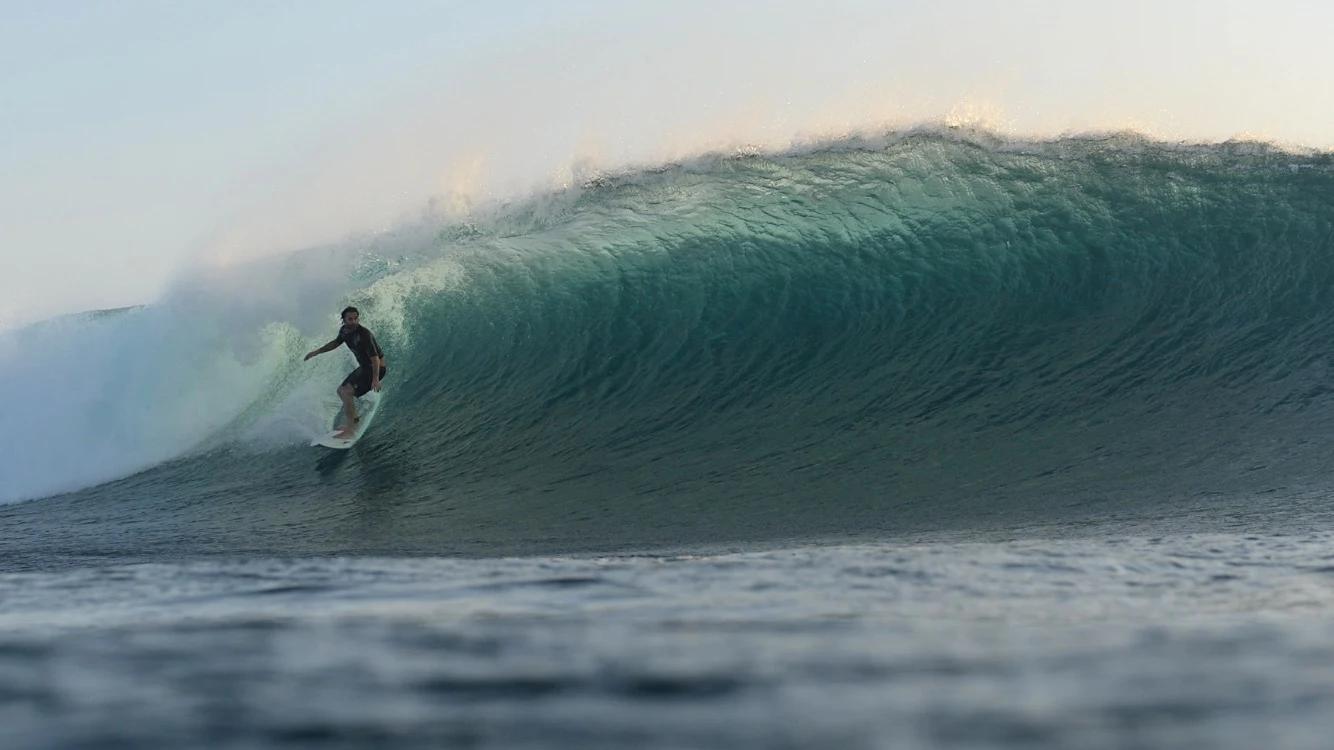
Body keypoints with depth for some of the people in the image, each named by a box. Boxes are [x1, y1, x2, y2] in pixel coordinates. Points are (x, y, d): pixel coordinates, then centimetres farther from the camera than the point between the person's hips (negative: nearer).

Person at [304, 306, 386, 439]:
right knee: (341, 391, 19)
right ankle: (354, 420, 33)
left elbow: (375, 357, -32)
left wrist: (375, 379, -43)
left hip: (375, 368, -9)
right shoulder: (345, 330, -1)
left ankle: (350, 430, -19)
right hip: (364, 367, 9)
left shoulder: (364, 334, -27)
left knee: (347, 392, -20)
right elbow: (336, 342, 21)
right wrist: (317, 352, 21)